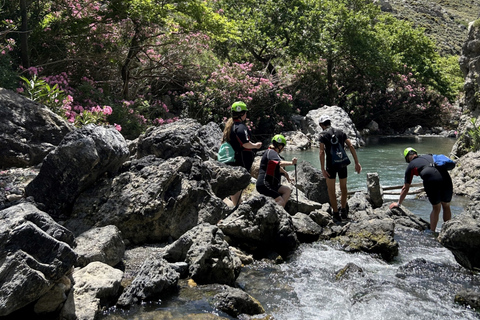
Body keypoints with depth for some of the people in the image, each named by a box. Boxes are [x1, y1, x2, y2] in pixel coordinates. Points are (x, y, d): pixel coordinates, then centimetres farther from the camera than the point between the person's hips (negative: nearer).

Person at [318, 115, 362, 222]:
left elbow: (322, 152, -13)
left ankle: (336, 214, 9)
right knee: (343, 188, 22)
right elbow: (351, 147, 2)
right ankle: (343, 211, 28)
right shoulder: (341, 132, 10)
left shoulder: (323, 134, -2)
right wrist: (357, 163, 3)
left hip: (331, 164, -4)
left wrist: (322, 169, -15)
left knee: (331, 190, 9)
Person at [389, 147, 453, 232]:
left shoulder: (411, 165, 21)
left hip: (432, 181, -3)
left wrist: (398, 203, 37)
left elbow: (405, 188, 26)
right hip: (446, 178, 3)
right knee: (446, 207, 19)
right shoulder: (429, 156, 31)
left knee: (436, 208, 15)